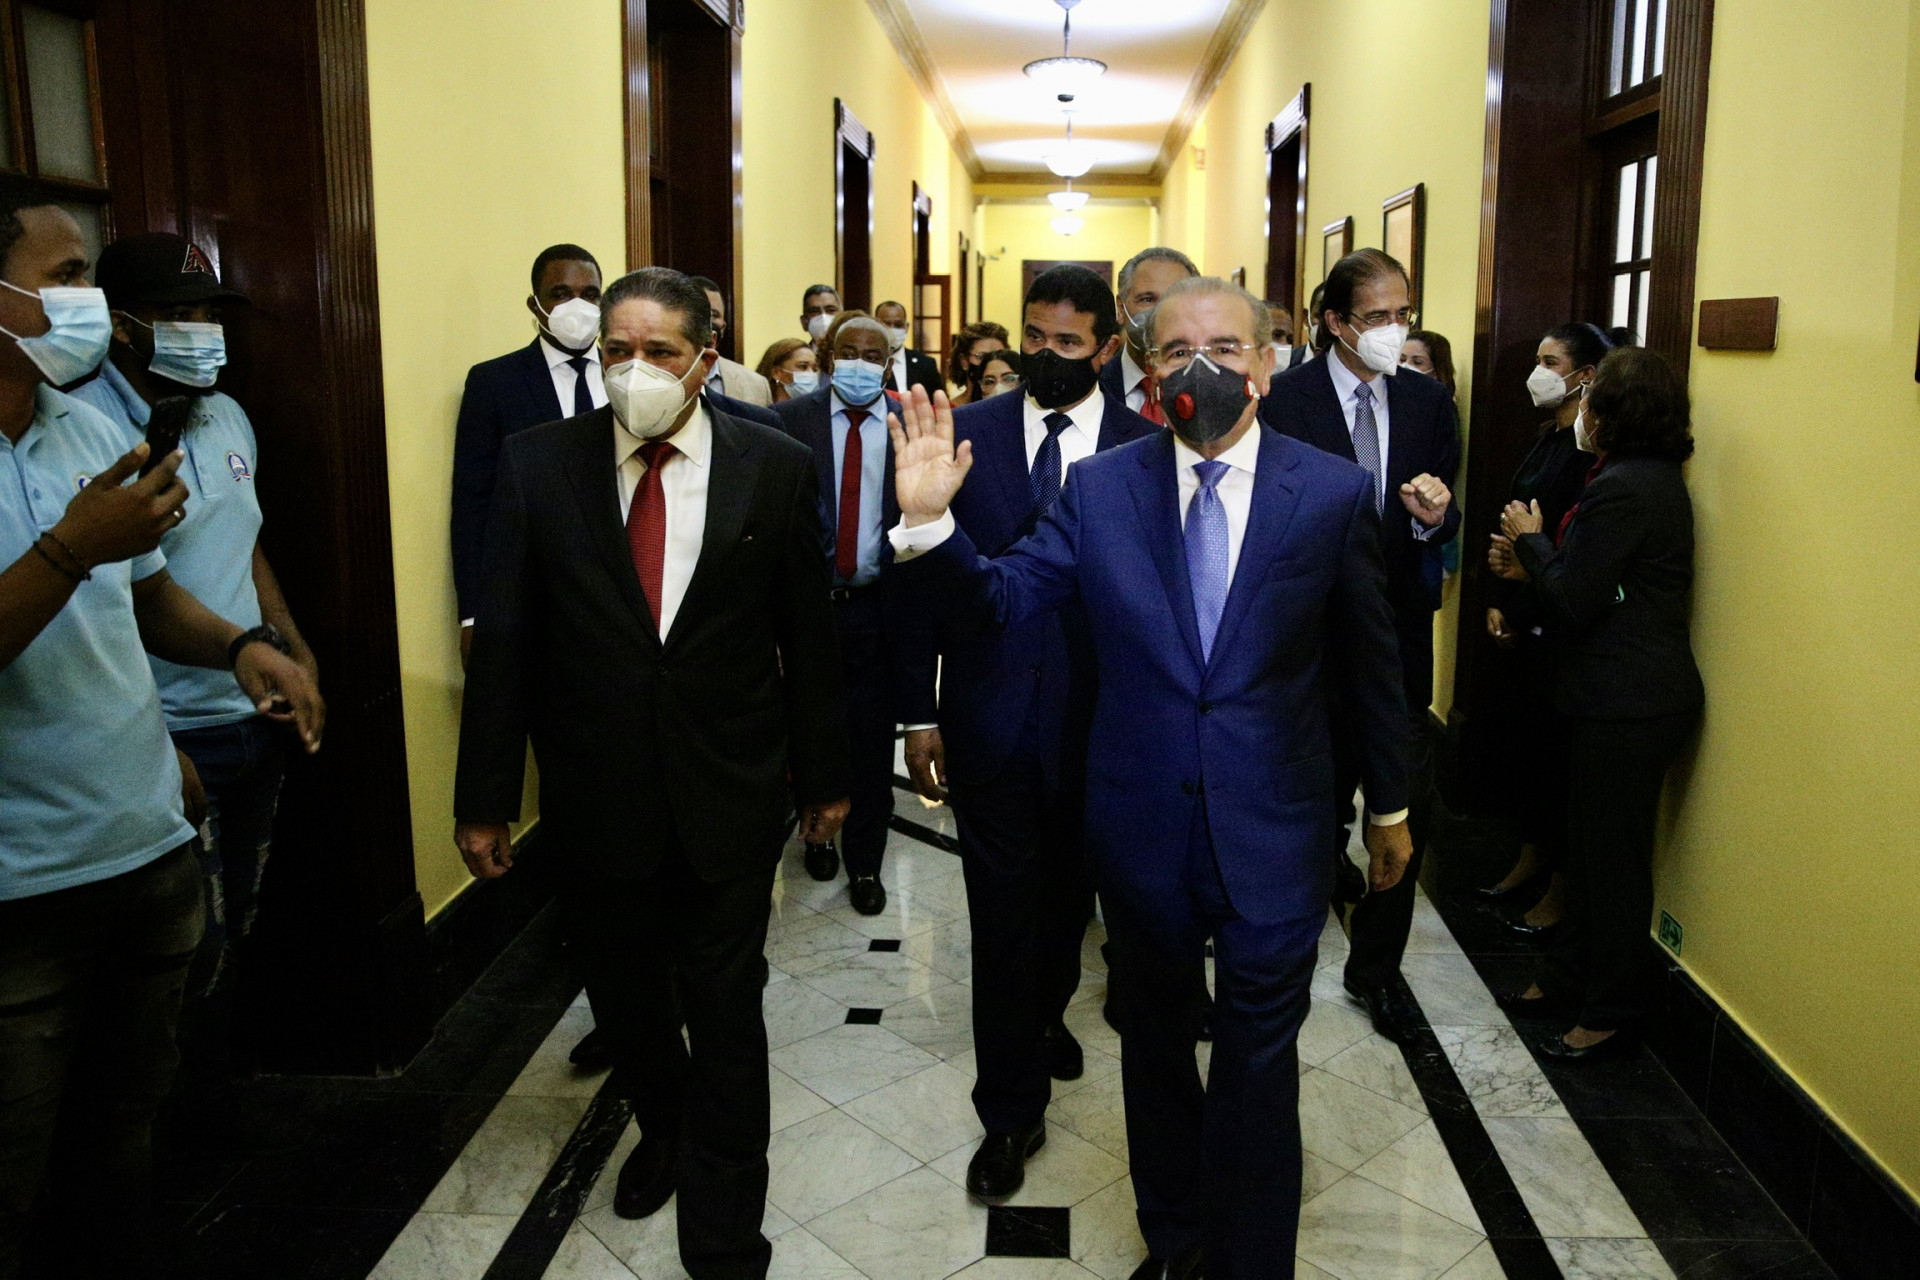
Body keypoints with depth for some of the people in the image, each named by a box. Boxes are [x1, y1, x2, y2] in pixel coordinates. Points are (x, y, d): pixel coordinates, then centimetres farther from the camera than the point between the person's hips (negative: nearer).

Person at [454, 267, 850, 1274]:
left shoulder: (775, 466, -4)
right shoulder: (537, 463, -3)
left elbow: (807, 635, 1)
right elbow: (504, 640, -2)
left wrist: (823, 775, 6)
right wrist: (484, 799, -1)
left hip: (731, 795, -1)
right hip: (594, 796, 2)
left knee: (726, 1017, 9)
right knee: (624, 1000, 20)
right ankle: (664, 1127, 51)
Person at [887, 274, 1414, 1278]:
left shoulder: (1334, 491, -6)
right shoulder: (1099, 487, -3)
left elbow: (1369, 658, 1)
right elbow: (1004, 596, -4)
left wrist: (1389, 802, 9)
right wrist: (929, 523, -22)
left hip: (1271, 828, -2)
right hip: (1141, 820, 2)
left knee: (1259, 1056, 8)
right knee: (1155, 1041, 20)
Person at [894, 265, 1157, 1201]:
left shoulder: (1145, 448, -4)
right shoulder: (966, 433, -2)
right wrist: (919, 712, -2)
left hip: (1097, 719, 1)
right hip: (988, 715, 0)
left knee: (1067, 894, 20)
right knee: (1003, 914, 4)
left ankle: (1045, 1013, 49)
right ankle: (1011, 1113, 19)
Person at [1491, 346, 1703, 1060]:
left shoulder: (1621, 489, -20)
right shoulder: (1657, 479, 12)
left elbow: (1570, 607, -19)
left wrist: (1531, 540, -5)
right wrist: (1537, 565, 10)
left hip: (1627, 703, -10)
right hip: (1640, 689, 10)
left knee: (1613, 860, 3)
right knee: (1590, 847, 19)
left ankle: (1611, 1014, 17)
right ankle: (1568, 980, 32)